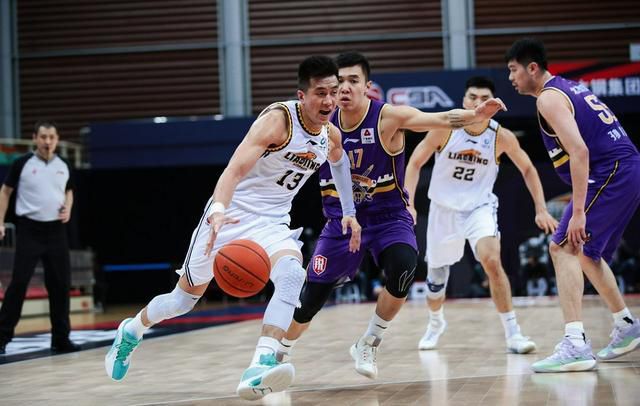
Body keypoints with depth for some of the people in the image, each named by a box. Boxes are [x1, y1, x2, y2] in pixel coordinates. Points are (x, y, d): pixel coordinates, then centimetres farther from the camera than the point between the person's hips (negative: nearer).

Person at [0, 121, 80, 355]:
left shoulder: (64, 166, 7)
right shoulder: (22, 164, -4)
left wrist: (68, 209, 2)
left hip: (56, 230, 4)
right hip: (29, 230, -4)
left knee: (60, 284, 4)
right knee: (19, 282, -8)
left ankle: (61, 338, 13)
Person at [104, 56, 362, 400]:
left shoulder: (331, 136, 1)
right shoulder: (277, 120, -22)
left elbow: (339, 162, 28)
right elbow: (235, 169, -33)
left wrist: (349, 212, 25)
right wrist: (218, 212, -50)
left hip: (273, 223, 5)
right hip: (232, 213, -4)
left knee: (292, 275, -29)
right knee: (186, 297, 10)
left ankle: (258, 370, -38)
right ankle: (131, 332, 41)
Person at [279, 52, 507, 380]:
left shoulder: (389, 117, -17)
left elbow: (442, 119, -32)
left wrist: (477, 115, -48)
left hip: (388, 216, -2)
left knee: (403, 270, -30)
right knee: (310, 299, 1)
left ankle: (367, 345, -5)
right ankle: (279, 352, 31)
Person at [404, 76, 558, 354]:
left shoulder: (502, 137, -15)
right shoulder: (445, 128, -17)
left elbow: (528, 169, 0)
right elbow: (415, 163, -6)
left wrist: (541, 210, -5)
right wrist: (409, 203, -16)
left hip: (480, 207, -1)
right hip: (444, 208, 1)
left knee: (492, 261, -26)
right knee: (437, 274, 12)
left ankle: (512, 333, -18)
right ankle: (435, 322, 44)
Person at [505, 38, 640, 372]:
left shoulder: (548, 98, -10)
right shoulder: (569, 88, 20)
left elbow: (579, 151, -22)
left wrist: (578, 212, -24)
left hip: (609, 174, -10)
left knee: (564, 247, -13)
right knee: (587, 251, 23)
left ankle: (575, 344, -23)